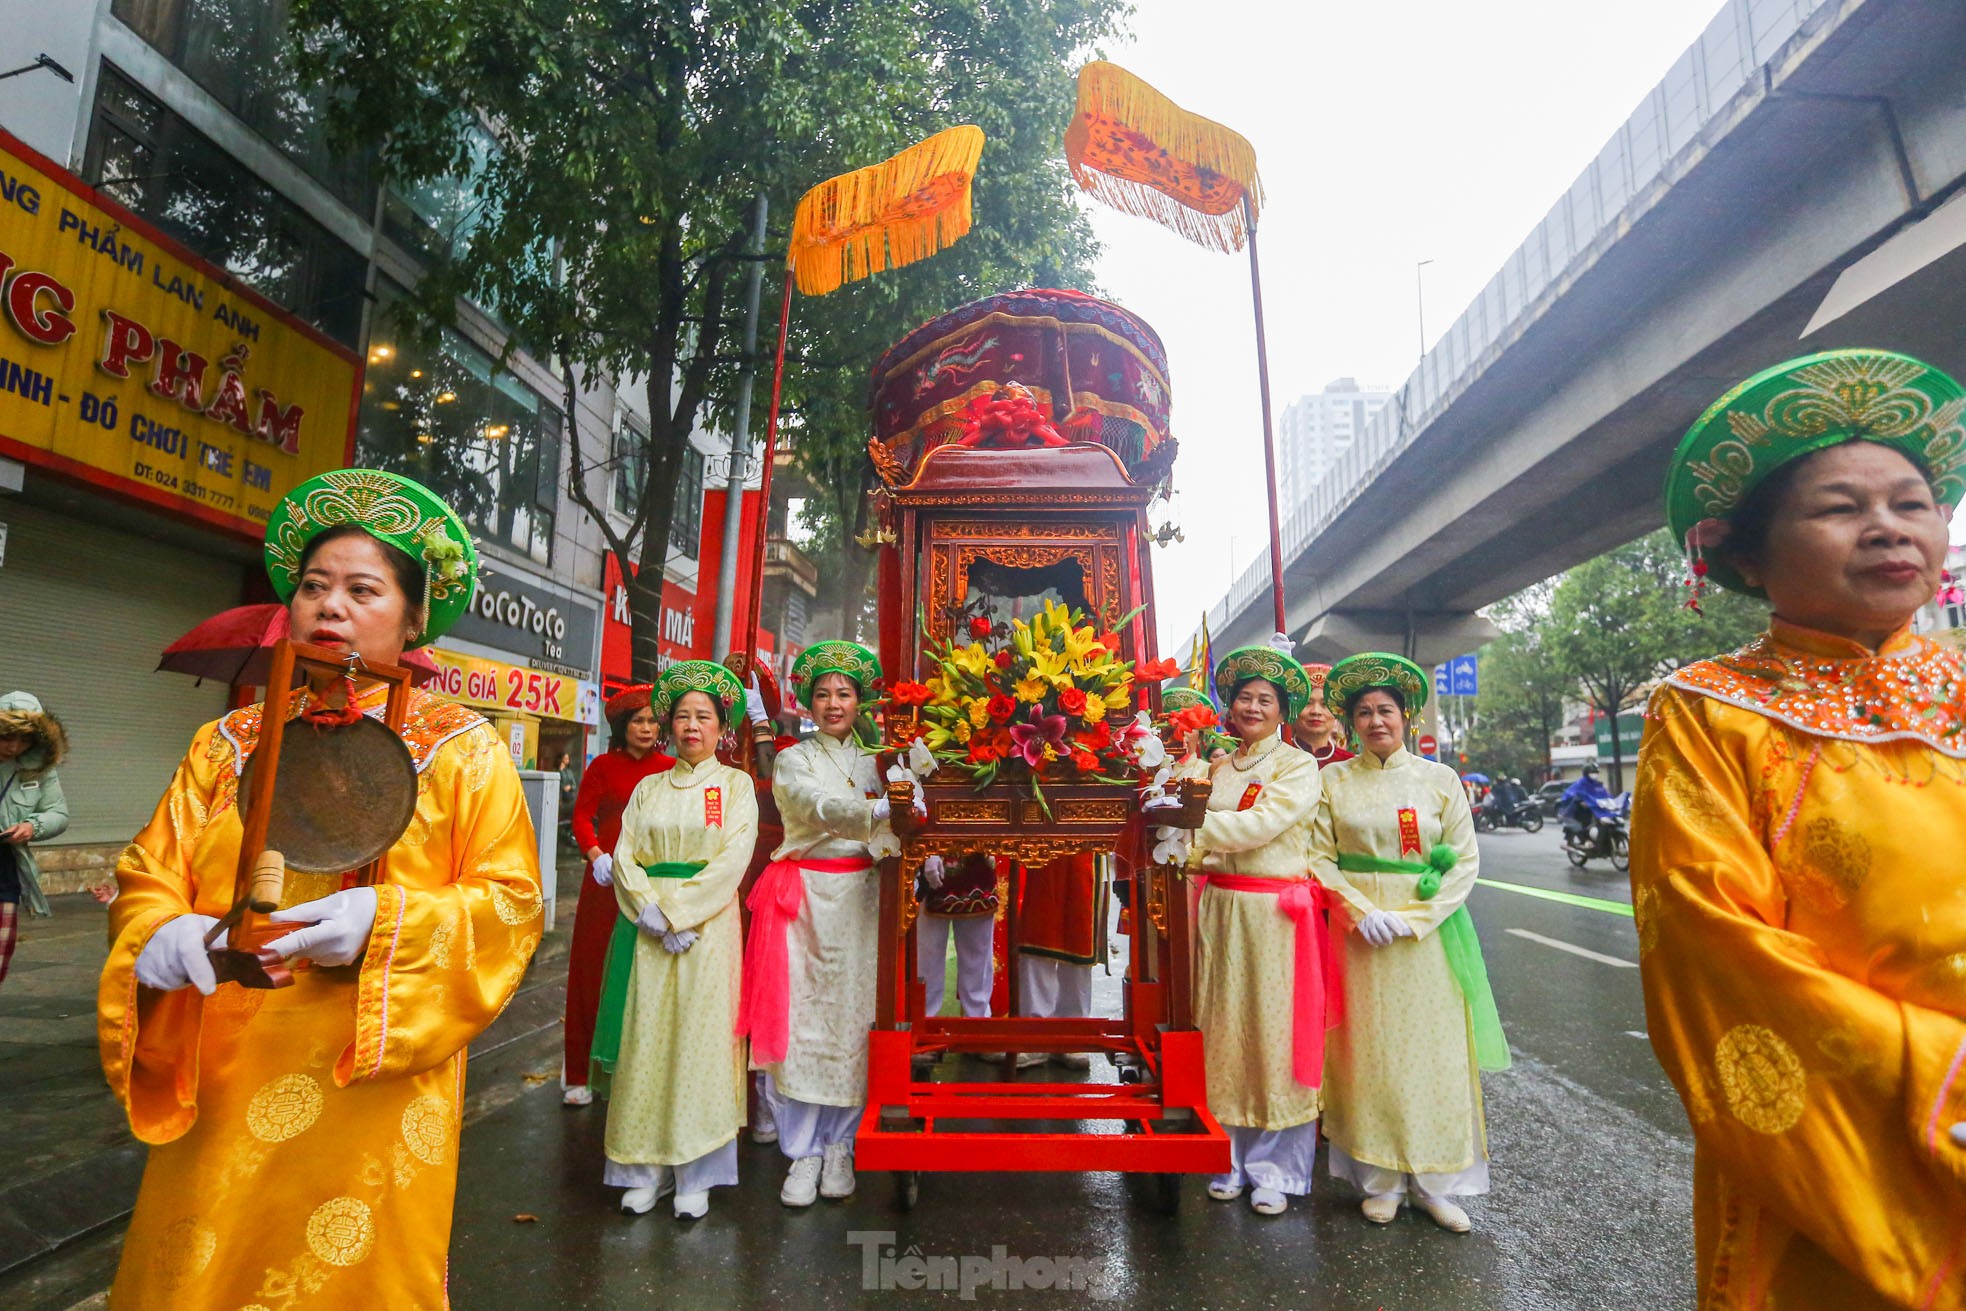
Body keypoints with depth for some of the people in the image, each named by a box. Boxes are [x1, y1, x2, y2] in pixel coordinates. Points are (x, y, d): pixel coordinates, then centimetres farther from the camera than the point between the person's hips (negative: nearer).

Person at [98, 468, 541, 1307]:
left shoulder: (461, 749, -3)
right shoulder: (228, 744, 9)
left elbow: (511, 901, -7)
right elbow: (147, 877, 7)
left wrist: (385, 921, -21)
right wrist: (163, 936, -14)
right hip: (217, 1090, 3)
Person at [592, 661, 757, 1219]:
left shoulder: (735, 784, 4)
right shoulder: (648, 787, 14)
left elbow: (733, 860, -6)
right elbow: (624, 855, 5)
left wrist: (679, 911, -14)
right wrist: (650, 909, -11)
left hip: (708, 925, -3)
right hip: (645, 926, 3)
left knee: (699, 1040, -3)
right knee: (644, 1041, 2)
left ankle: (695, 1174, 7)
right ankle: (646, 1169, 14)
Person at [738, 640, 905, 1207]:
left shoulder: (873, 762, 13)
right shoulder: (793, 761, 5)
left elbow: (885, 834, 6)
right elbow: (822, 809, -16)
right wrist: (876, 810, -34)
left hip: (860, 896, 2)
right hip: (804, 894, -1)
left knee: (852, 1015, -1)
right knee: (800, 1015, -3)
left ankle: (839, 1146, 13)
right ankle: (804, 1152, 8)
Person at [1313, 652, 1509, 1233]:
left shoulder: (1440, 779, 4)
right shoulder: (1334, 780, 4)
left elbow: (1466, 860, 1)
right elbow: (1320, 857, 1)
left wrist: (1413, 917, -11)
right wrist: (1363, 910, -13)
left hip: (1429, 933, 0)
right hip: (1358, 930, 0)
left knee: (1431, 1050, 3)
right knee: (1368, 1050, 3)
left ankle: (1432, 1181, 17)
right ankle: (1380, 1180, 16)